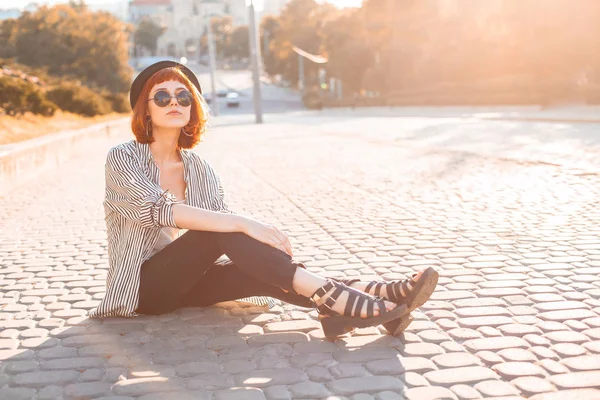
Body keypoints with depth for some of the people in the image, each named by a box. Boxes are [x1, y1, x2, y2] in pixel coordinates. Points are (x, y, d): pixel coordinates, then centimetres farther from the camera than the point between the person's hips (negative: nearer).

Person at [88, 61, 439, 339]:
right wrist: (242, 224, -39)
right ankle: (338, 297, -40)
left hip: (187, 283, 5)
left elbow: (230, 228, -4)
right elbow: (157, 209, -29)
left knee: (261, 271, -27)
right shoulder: (123, 158, -10)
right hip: (144, 288, -5)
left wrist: (274, 254, -25)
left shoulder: (200, 169, 6)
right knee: (219, 232, -32)